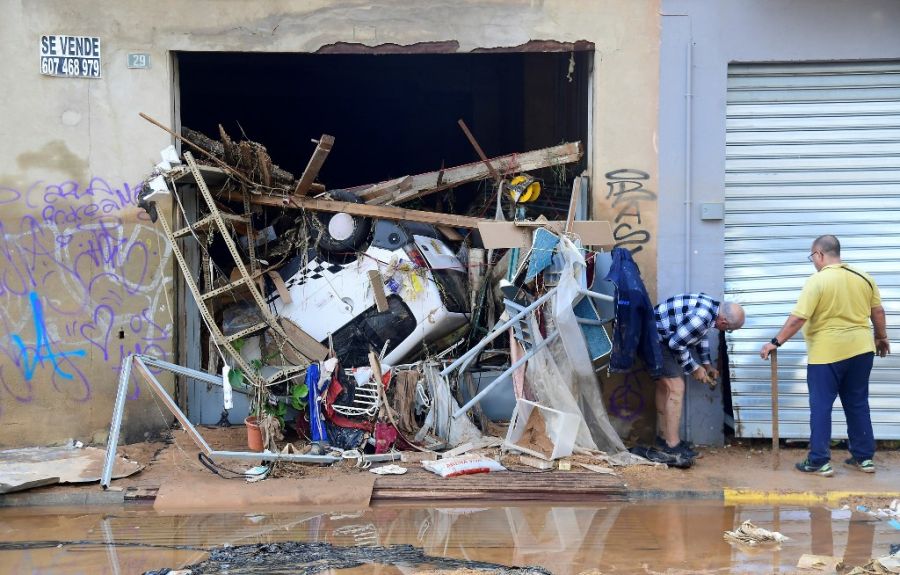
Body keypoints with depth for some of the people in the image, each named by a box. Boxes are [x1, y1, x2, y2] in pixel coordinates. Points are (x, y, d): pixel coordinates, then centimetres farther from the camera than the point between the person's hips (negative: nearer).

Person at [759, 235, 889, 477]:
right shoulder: (863, 277, 5)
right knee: (858, 404, 15)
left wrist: (776, 343, -10)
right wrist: (881, 337, 27)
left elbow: (797, 319, -17)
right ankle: (864, 458, 20)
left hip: (827, 353, -6)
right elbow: (878, 311, 12)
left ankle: (820, 462, 2)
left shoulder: (817, 281, -14)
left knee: (821, 407, 2)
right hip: (861, 350, 6)